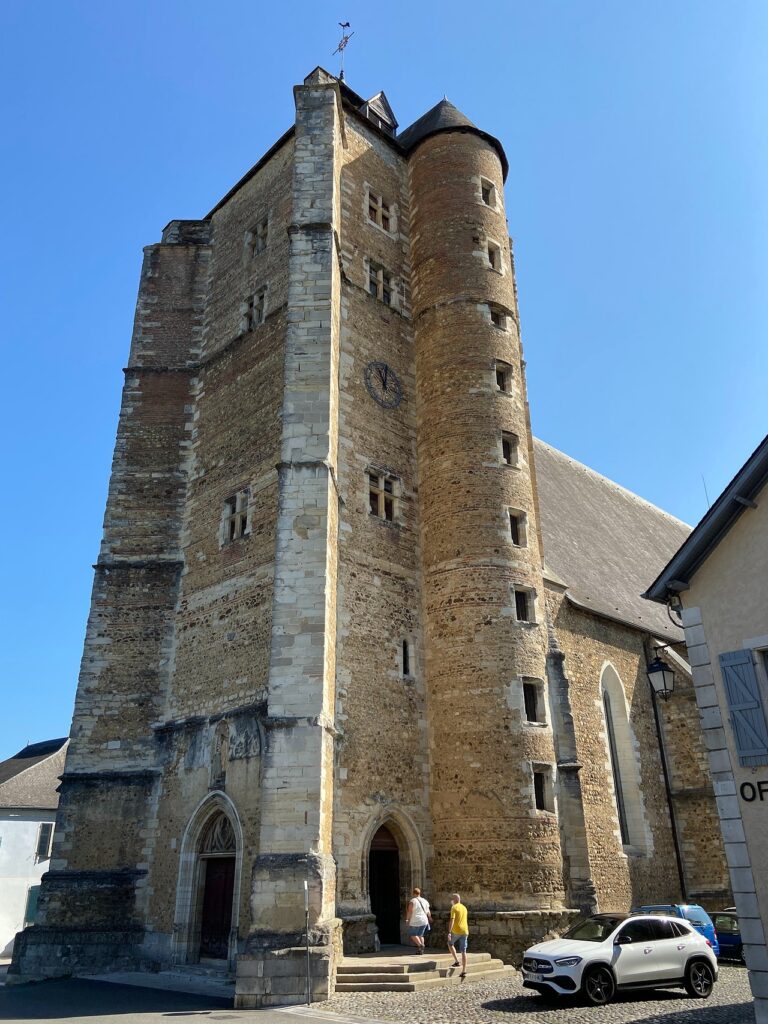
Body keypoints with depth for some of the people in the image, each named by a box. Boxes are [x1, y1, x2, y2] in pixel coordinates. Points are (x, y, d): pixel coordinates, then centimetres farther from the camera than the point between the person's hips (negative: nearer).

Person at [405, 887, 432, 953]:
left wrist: (407, 919, -8)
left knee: (412, 934, 9)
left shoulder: (412, 901, -12)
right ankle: (421, 950, 12)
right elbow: (428, 911, 11)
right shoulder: (424, 901, 6)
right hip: (424, 921, 6)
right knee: (420, 935, 17)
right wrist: (430, 918, 27)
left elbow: (409, 911, -17)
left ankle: (420, 945, -10)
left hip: (415, 921, -6)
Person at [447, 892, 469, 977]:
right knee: (463, 951, 7)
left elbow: (452, 920, -18)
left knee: (450, 943, 21)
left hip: (456, 931, -6)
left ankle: (456, 961, 9)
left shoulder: (454, 908, -8)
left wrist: (449, 932, -21)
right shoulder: (464, 908, 15)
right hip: (464, 932, 6)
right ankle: (464, 971, 4)